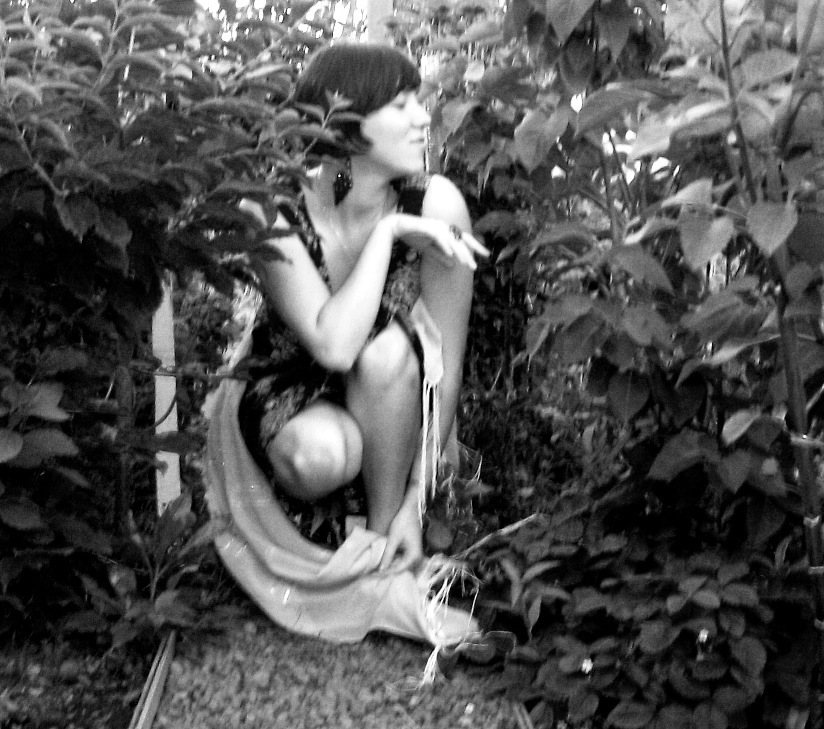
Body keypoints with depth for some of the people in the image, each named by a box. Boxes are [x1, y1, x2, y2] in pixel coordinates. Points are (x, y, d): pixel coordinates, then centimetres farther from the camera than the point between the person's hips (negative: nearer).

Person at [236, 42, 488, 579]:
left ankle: (382, 540, -15)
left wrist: (413, 502, -21)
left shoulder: (433, 203, -21)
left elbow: (447, 366, -18)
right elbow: (333, 345, -38)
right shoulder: (274, 213, -24)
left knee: (386, 347, -34)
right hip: (298, 390, -2)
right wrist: (387, 233, -35)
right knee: (319, 455, -37)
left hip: (393, 395, 2)